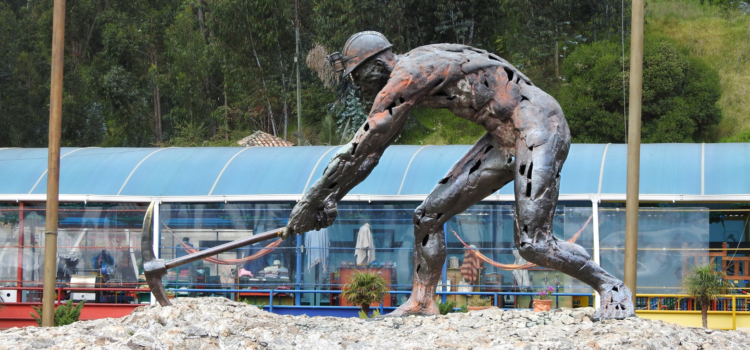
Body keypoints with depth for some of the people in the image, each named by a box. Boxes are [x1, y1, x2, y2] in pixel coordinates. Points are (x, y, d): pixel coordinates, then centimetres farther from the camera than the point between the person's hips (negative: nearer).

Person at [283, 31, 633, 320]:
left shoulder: (406, 76, -19)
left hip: (539, 128, -10)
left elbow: (360, 148, -16)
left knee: (533, 244, -16)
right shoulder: (404, 78, 10)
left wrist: (312, 200, -9)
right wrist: (330, 200, 17)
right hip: (505, 137, 10)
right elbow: (370, 152, 19)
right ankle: (421, 303, 15)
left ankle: (611, 287, 0)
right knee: (429, 215, 6)